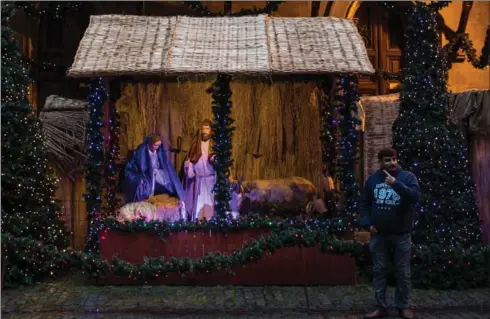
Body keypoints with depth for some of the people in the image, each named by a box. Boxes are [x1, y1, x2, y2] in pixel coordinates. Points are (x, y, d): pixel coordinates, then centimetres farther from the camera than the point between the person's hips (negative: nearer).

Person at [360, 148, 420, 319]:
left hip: (401, 234, -2)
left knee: (403, 272, 6)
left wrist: (396, 183, -28)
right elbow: (365, 203, 10)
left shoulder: (407, 176, -4)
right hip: (378, 234, 2)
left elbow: (415, 196, -20)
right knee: (379, 271, 7)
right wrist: (367, 223, -2)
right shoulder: (373, 179, 5)